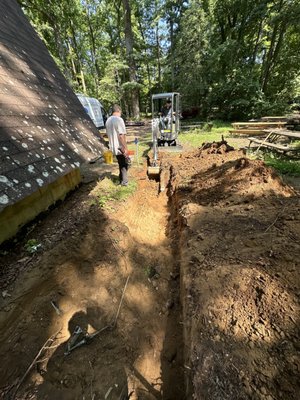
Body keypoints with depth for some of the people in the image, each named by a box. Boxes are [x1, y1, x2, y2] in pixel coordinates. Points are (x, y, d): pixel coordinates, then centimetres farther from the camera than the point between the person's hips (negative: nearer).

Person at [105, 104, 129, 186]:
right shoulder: (119, 119, -16)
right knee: (124, 164, 7)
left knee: (121, 164, 20)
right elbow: (121, 136, -23)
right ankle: (124, 181, 15)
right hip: (120, 147, -8)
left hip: (113, 147, 8)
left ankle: (122, 179, 30)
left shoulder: (108, 120, 10)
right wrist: (125, 148, -19)